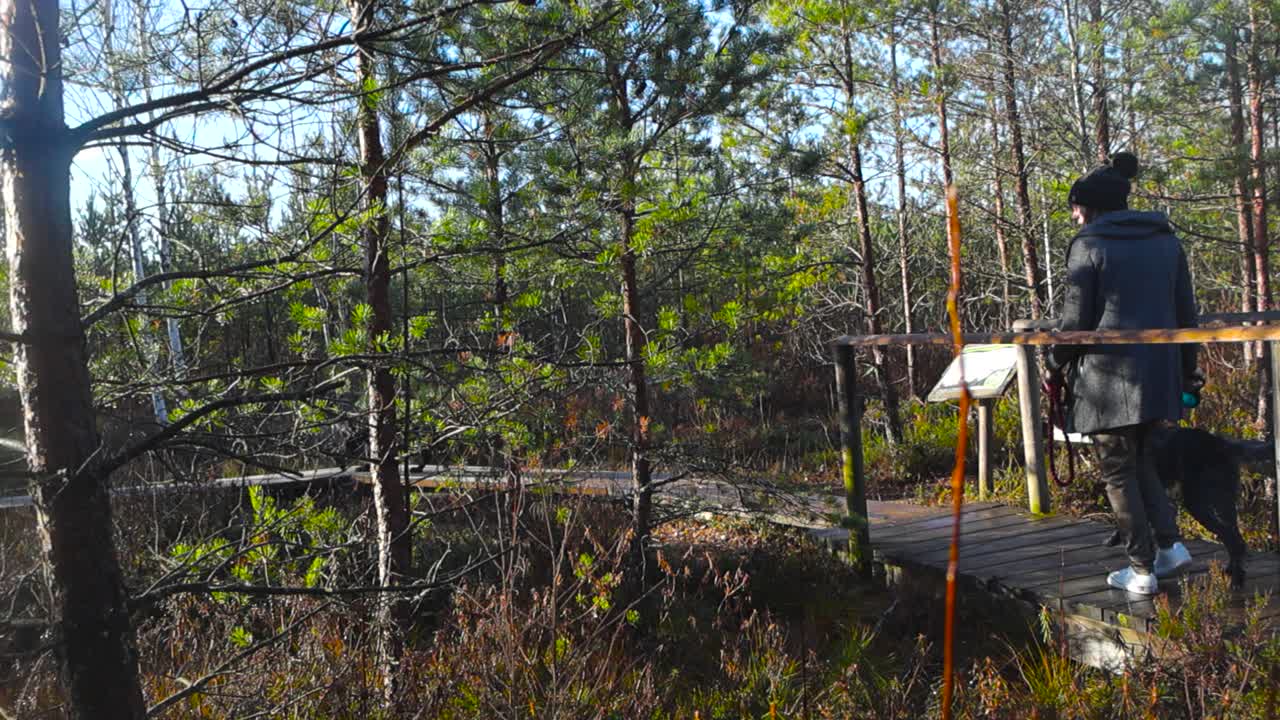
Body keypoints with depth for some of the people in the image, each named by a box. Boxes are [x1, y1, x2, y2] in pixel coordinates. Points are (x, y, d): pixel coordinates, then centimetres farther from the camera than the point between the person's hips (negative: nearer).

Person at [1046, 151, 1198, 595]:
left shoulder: (1088, 244, -7)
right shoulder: (1166, 240, 10)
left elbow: (1076, 320, -9)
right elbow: (1186, 312, 12)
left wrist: (1055, 366, 6)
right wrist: (1186, 370, 21)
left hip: (1108, 377, -6)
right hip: (1158, 373, 6)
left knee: (1119, 472, 4)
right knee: (1140, 459, 22)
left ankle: (1142, 570, 7)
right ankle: (1170, 543, 13)